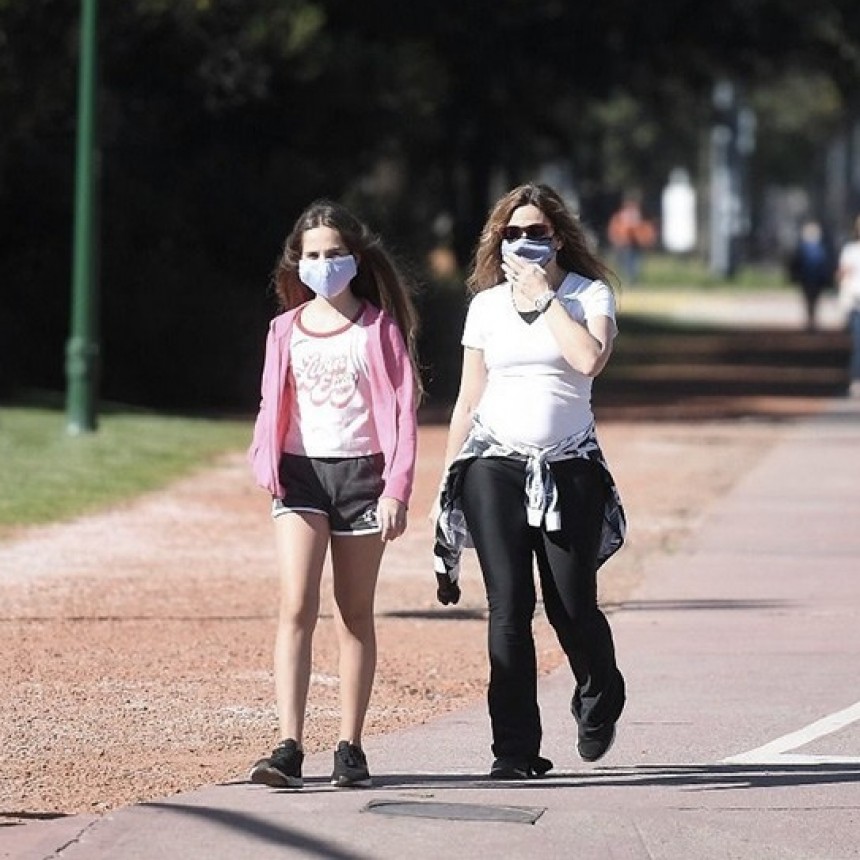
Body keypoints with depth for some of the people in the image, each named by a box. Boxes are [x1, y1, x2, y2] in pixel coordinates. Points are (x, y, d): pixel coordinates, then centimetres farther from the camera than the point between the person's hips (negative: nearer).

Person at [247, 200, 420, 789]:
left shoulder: (379, 328, 1)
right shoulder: (286, 330, 9)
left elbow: (403, 410, -1)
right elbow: (273, 406, 13)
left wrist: (396, 490, -9)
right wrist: (267, 467, -5)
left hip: (361, 473, -1)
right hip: (301, 473, 1)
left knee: (355, 615, 6)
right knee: (297, 608, -13)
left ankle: (350, 749, 12)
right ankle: (289, 750, -19)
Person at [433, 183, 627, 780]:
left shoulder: (590, 295, 2)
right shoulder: (487, 304, 11)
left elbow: (590, 359, -19)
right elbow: (469, 400, 15)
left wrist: (542, 298, -12)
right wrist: (448, 479, 12)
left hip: (569, 469, -2)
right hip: (495, 467, 2)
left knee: (572, 605, -4)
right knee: (508, 607, -6)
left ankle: (599, 701, 29)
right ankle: (515, 750, -2)